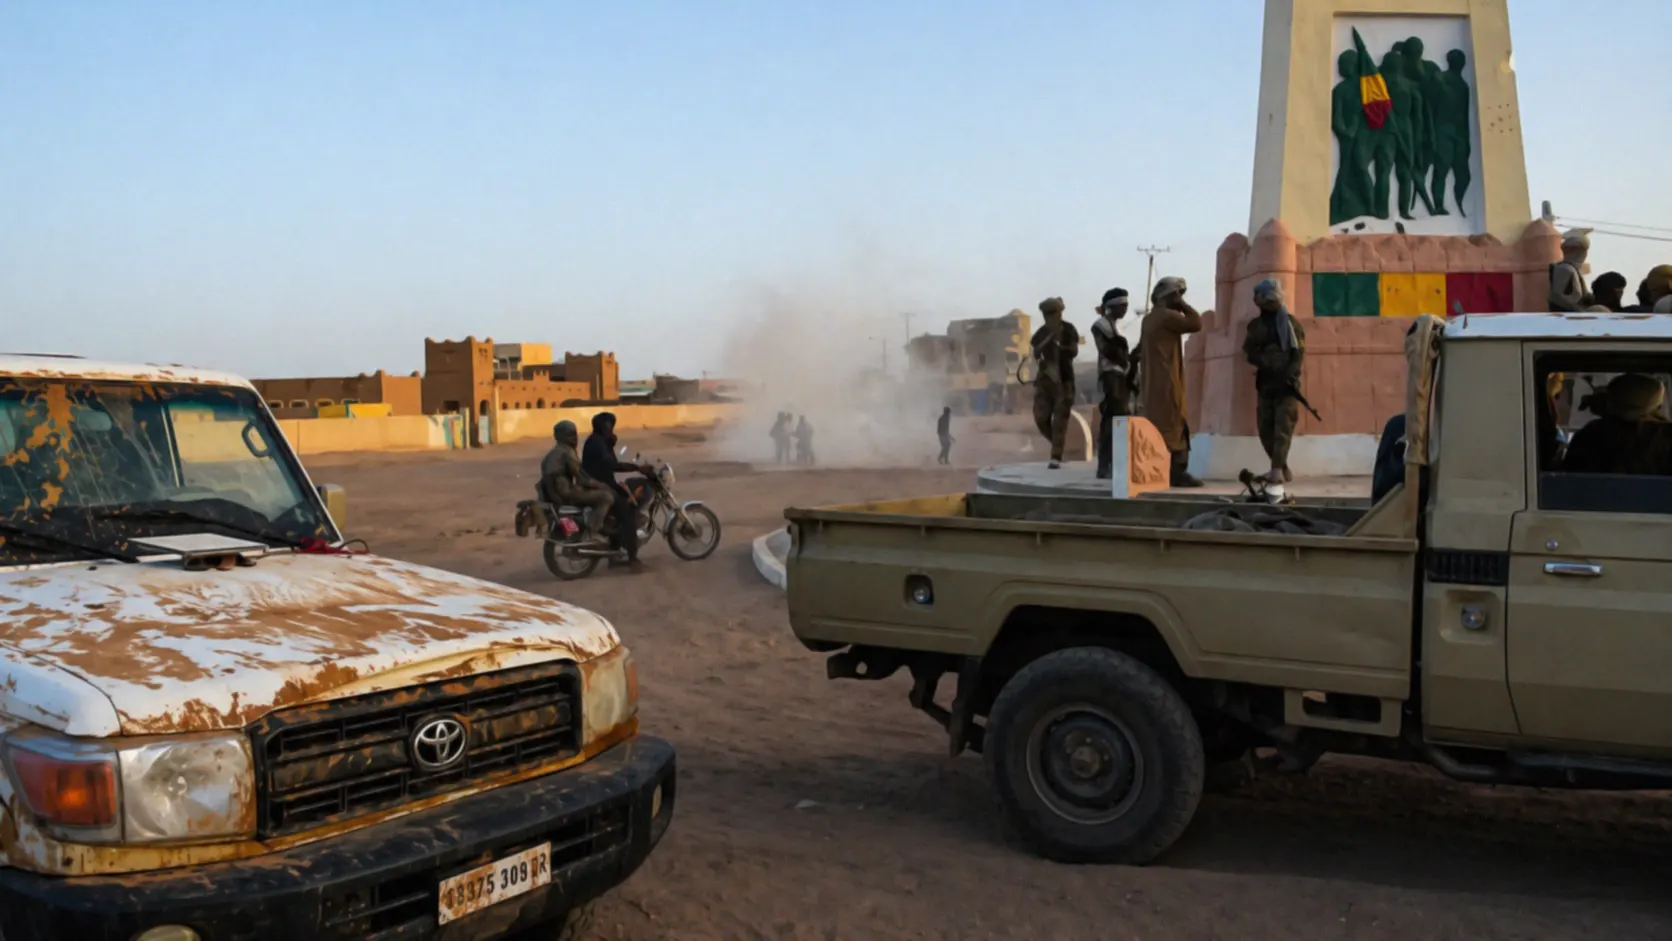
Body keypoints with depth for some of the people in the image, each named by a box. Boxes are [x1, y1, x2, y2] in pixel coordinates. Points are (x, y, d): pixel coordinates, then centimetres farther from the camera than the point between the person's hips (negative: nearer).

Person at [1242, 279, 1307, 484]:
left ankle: (1278, 470, -20)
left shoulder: (1290, 322, 4)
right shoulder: (1255, 325, 13)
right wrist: (1265, 362, -15)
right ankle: (1282, 468, 16)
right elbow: (1250, 352, 4)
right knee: (1265, 428, 4)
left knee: (1283, 427, -12)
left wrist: (1291, 374, -17)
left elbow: (1299, 351, -4)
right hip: (1265, 383, 4)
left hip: (1286, 383, -4)